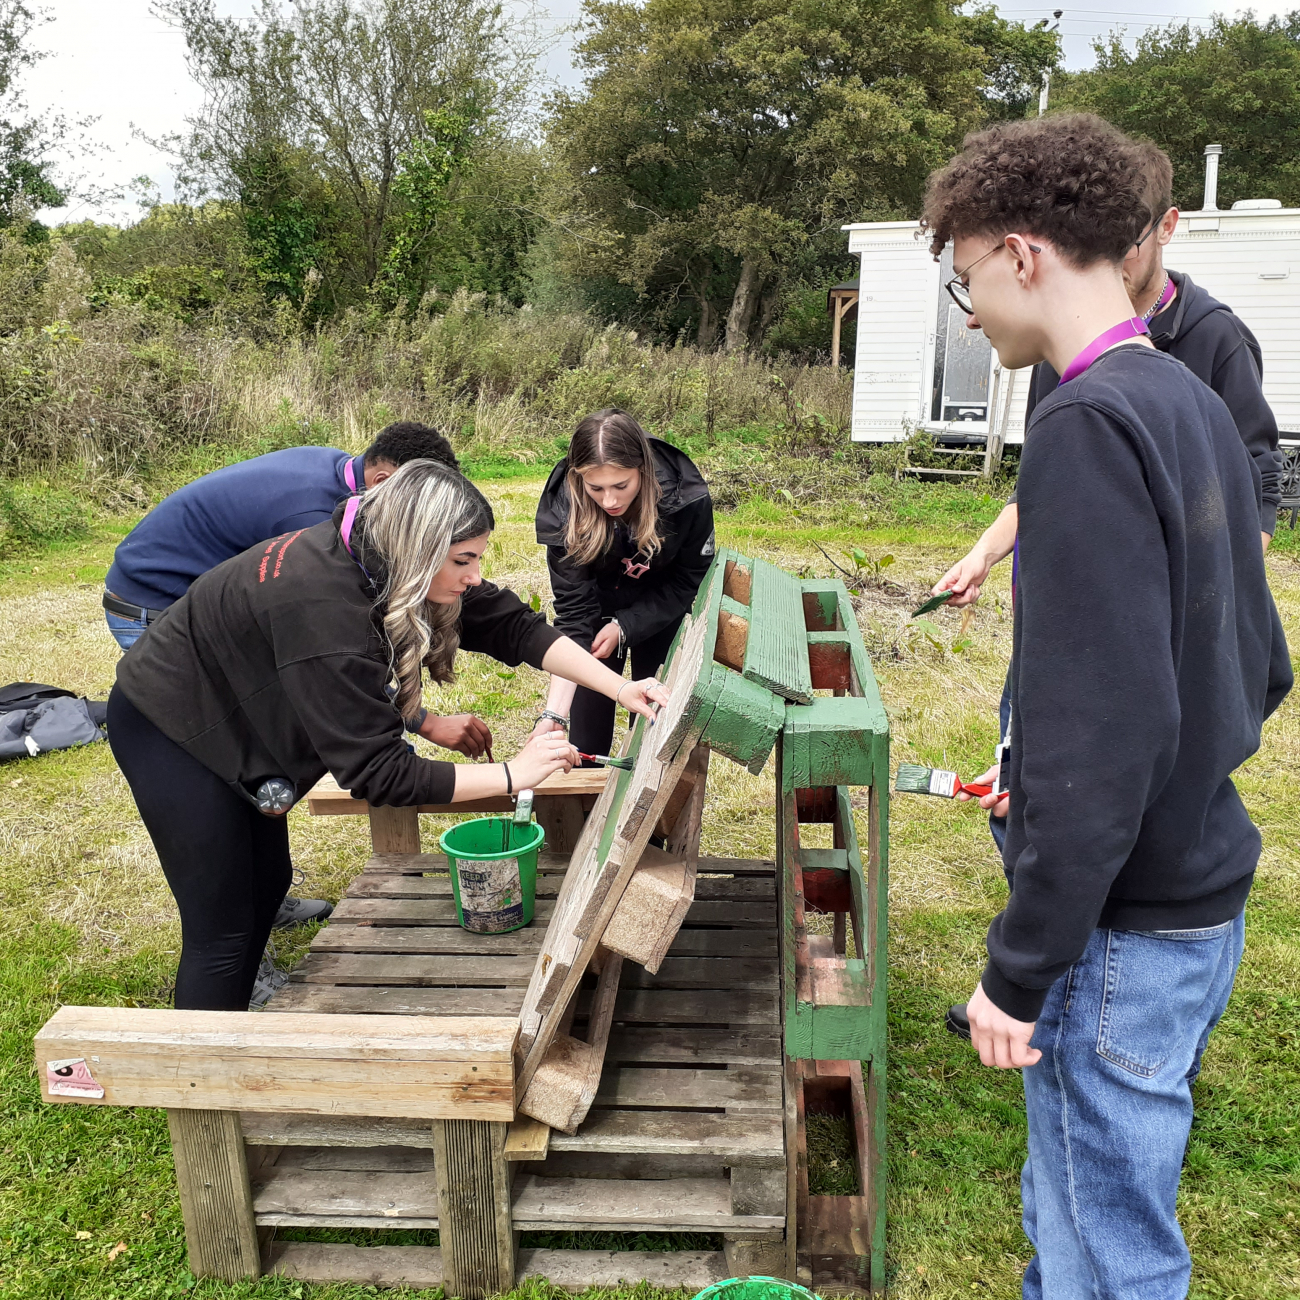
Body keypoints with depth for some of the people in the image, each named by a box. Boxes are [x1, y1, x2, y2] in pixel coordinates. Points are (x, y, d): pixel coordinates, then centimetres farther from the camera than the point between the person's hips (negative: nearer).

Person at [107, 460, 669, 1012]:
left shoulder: (377, 556, -13)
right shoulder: (324, 609, -38)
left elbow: (511, 624, -8)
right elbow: (379, 773, -34)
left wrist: (618, 686, -15)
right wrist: (513, 774, -29)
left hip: (232, 718, 9)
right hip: (168, 727, -9)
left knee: (269, 882, 17)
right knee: (222, 929, -4)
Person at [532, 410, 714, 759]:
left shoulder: (687, 498, -33)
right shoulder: (563, 511, -33)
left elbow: (688, 580, -16)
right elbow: (573, 611, -31)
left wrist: (625, 626, -25)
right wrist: (554, 713, -39)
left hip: (660, 611, 0)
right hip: (599, 605, 0)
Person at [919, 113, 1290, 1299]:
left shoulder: (1090, 425, -20)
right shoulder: (1194, 406, 8)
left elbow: (1102, 733, -25)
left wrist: (1021, 969, -17)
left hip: (1128, 933, -9)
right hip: (1201, 896, 9)